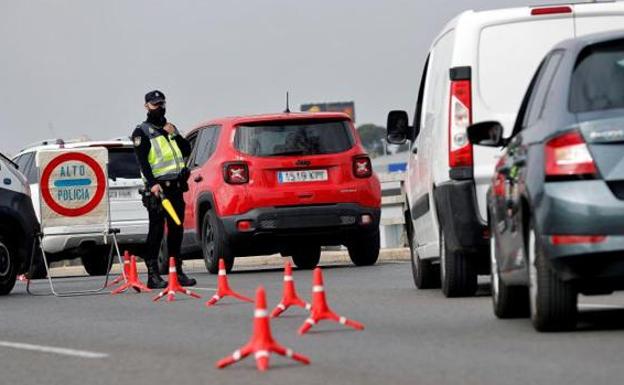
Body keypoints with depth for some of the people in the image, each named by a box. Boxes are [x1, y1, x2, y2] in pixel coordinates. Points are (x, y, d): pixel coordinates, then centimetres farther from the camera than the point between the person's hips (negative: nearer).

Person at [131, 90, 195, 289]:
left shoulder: (170, 128, 22)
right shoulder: (142, 132, 0)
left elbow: (187, 151, 16)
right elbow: (142, 160, -11)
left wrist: (175, 135, 1)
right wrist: (152, 183, -23)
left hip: (176, 187, 6)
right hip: (157, 187, -6)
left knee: (176, 229, 8)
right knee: (156, 229, -9)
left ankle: (177, 272, 14)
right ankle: (153, 274, -10)